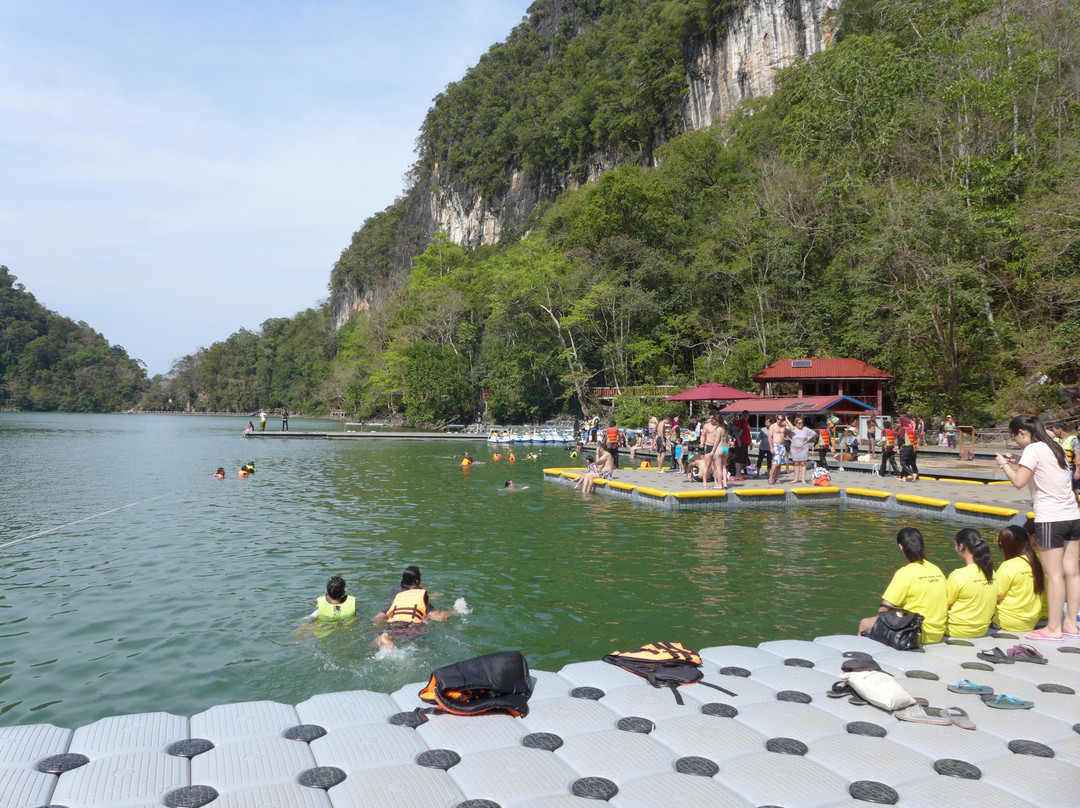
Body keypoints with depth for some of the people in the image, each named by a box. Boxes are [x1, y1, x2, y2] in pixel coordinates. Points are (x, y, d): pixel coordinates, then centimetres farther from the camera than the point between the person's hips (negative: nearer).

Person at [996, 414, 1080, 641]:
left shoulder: (1033, 449, -11)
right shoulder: (1054, 447, 13)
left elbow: (1019, 482, -15)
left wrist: (1005, 464, 0)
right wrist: (1020, 462, 16)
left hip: (1050, 519, -8)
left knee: (1054, 574, -3)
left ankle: (1053, 628, 2)